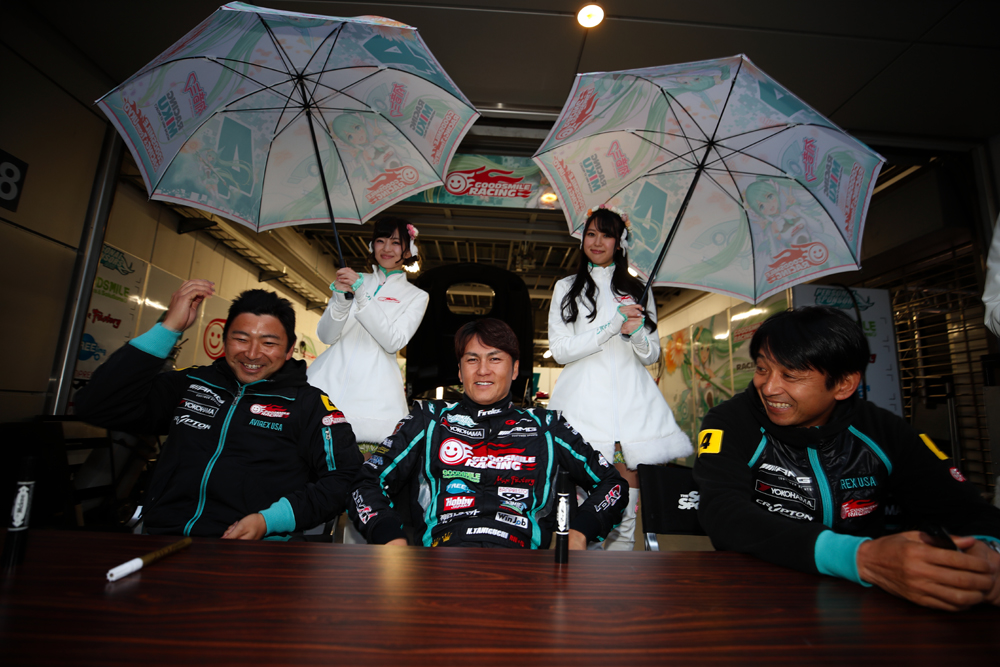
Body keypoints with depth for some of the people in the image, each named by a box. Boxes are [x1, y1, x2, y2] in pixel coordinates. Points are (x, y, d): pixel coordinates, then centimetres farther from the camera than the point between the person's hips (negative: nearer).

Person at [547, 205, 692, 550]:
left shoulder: (637, 290, 17)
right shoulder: (566, 288, 10)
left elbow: (652, 355, 13)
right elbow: (560, 350, -1)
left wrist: (636, 332, -9)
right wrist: (613, 325, -9)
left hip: (631, 398, 2)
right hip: (584, 398, -2)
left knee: (629, 482, -2)